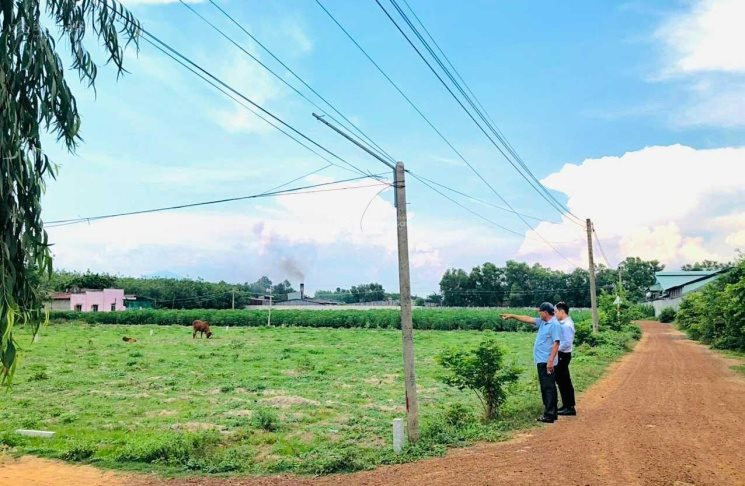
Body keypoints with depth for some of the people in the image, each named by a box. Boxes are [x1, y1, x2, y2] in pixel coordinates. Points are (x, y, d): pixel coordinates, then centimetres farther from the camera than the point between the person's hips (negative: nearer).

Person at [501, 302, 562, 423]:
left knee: (548, 388, -7)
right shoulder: (543, 322, 13)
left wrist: (551, 360, -24)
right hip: (541, 361, 10)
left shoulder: (554, 324, -15)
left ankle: (549, 415, -5)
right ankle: (551, 413, 20)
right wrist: (512, 316, 22)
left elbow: (556, 343, -20)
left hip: (547, 362, -10)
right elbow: (528, 319, 22)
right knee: (546, 387, 13)